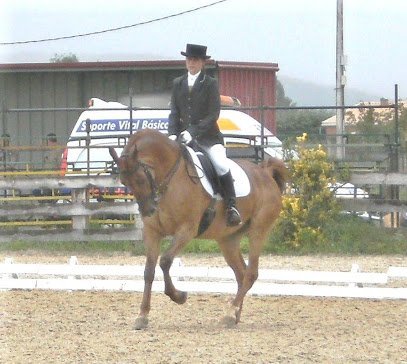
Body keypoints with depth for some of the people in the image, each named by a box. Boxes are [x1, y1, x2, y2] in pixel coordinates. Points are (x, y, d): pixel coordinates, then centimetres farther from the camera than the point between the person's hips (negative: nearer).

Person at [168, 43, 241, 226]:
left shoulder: (210, 84, -2)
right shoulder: (178, 84, 12)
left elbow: (213, 115, -9)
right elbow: (174, 113, 10)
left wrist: (193, 132, -18)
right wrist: (173, 134, -8)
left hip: (208, 137, -5)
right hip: (184, 136, 5)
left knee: (221, 166, -26)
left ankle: (231, 206, -19)